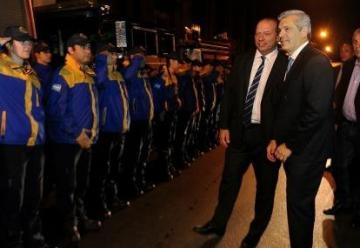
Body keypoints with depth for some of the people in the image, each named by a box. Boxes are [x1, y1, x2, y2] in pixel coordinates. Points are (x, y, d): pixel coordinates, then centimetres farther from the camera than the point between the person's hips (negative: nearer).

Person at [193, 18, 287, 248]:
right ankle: (218, 223, 33)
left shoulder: (287, 64, -9)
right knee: (229, 180, 14)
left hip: (267, 135, -3)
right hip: (239, 132, 4)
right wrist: (224, 126, 2)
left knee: (266, 186, 13)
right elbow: (229, 94, 7)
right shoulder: (242, 61, 5)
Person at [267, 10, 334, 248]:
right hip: (291, 147, 8)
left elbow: (317, 111, -22)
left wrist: (290, 145, -15)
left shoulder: (318, 62, -16)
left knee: (299, 204, 5)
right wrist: (276, 139, 6)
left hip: (307, 150, -8)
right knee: (298, 202, 18)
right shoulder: (291, 62, 11)